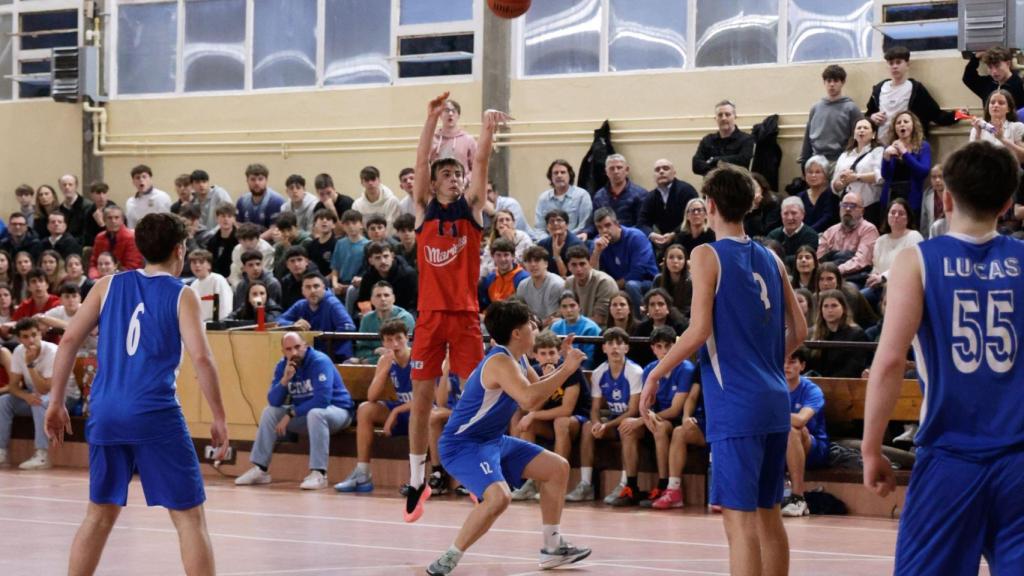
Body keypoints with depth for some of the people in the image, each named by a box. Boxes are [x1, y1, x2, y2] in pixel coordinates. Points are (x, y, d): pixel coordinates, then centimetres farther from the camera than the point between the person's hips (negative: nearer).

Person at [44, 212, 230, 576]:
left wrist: (56, 402, 12)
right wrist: (219, 419, -2)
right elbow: (201, 359, -8)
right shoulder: (182, 296, 2)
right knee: (189, 518, 2)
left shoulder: (108, 286, 12)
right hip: (155, 414, -4)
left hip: (105, 413, 4)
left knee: (99, 515, 17)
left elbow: (69, 341, 7)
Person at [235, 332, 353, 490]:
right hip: (305, 413, 7)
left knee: (315, 413, -37)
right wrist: (285, 380, -25)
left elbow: (322, 400, -30)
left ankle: (318, 473, -37)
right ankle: (260, 470, 0)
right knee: (269, 412, -4)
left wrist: (291, 414, -25)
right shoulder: (282, 366, -2)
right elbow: (273, 402, -7)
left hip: (337, 410, -7)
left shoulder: (319, 361, -22)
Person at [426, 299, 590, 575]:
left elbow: (536, 396, 20)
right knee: (499, 496, -34)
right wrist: (566, 370, -30)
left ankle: (552, 548, 23)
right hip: (463, 445, -11)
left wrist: (563, 365, 9)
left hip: (494, 441, 11)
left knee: (558, 468, 14)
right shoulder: (499, 361, -24)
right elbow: (529, 398, -39)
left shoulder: (517, 360, 7)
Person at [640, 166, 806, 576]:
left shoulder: (708, 256, -6)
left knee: (739, 517, -8)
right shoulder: (770, 259, 13)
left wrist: (655, 376, -4)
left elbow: (699, 331, -14)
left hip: (735, 403, -7)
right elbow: (798, 332, 14)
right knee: (768, 512, 15)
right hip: (775, 399, 7)